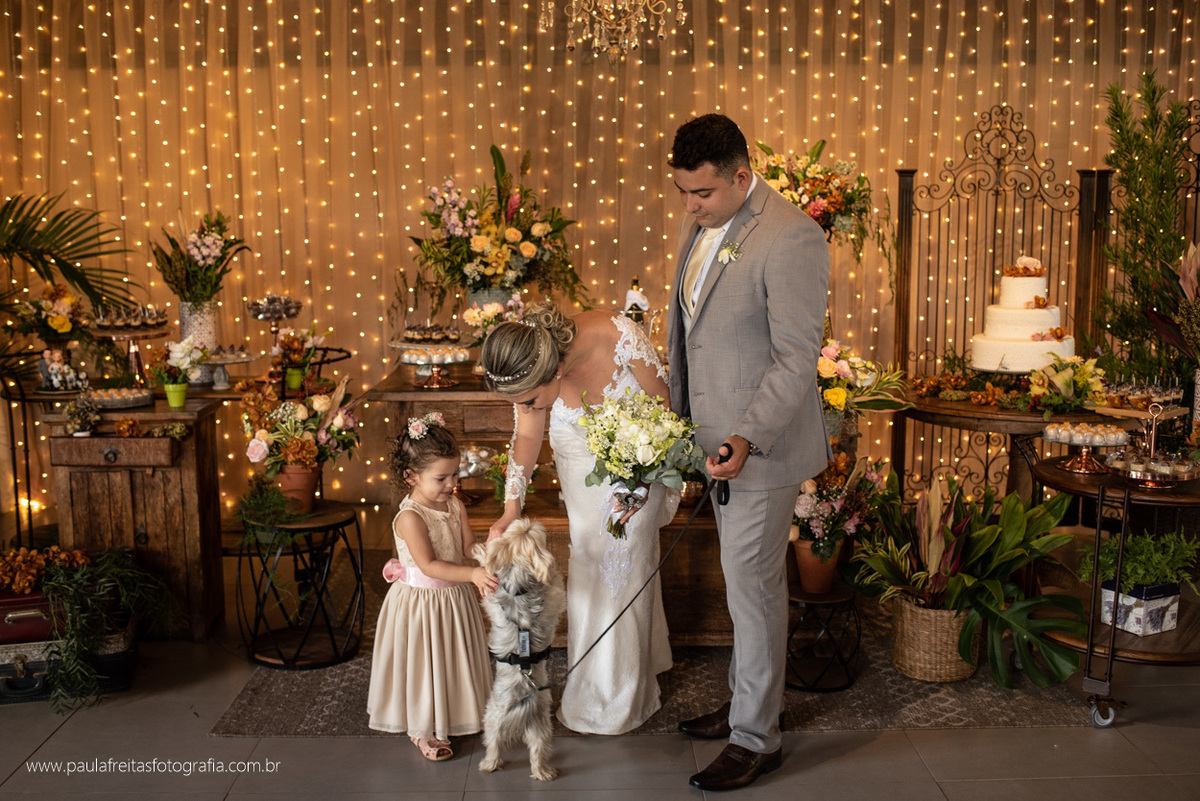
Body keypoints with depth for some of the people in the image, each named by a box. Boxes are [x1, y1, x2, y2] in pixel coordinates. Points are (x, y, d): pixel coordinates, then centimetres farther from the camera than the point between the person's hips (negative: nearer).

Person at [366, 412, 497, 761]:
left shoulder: (456, 506, -3)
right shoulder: (410, 517, -25)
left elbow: (469, 549, -5)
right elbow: (429, 565, -30)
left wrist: (484, 571, -27)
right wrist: (472, 574, -39)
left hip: (456, 596, 7)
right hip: (420, 601, -7)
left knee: (453, 657, 22)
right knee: (423, 662, 9)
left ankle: (451, 716, 44)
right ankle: (423, 730, 29)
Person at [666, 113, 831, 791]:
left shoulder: (791, 239, -20)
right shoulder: (703, 226, 7)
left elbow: (797, 357, -21)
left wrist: (747, 438, -29)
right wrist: (682, 418, 18)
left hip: (761, 446, -8)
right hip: (719, 436, 8)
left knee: (754, 587, 1)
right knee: (746, 579, 20)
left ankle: (756, 739, 17)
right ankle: (753, 698, 37)